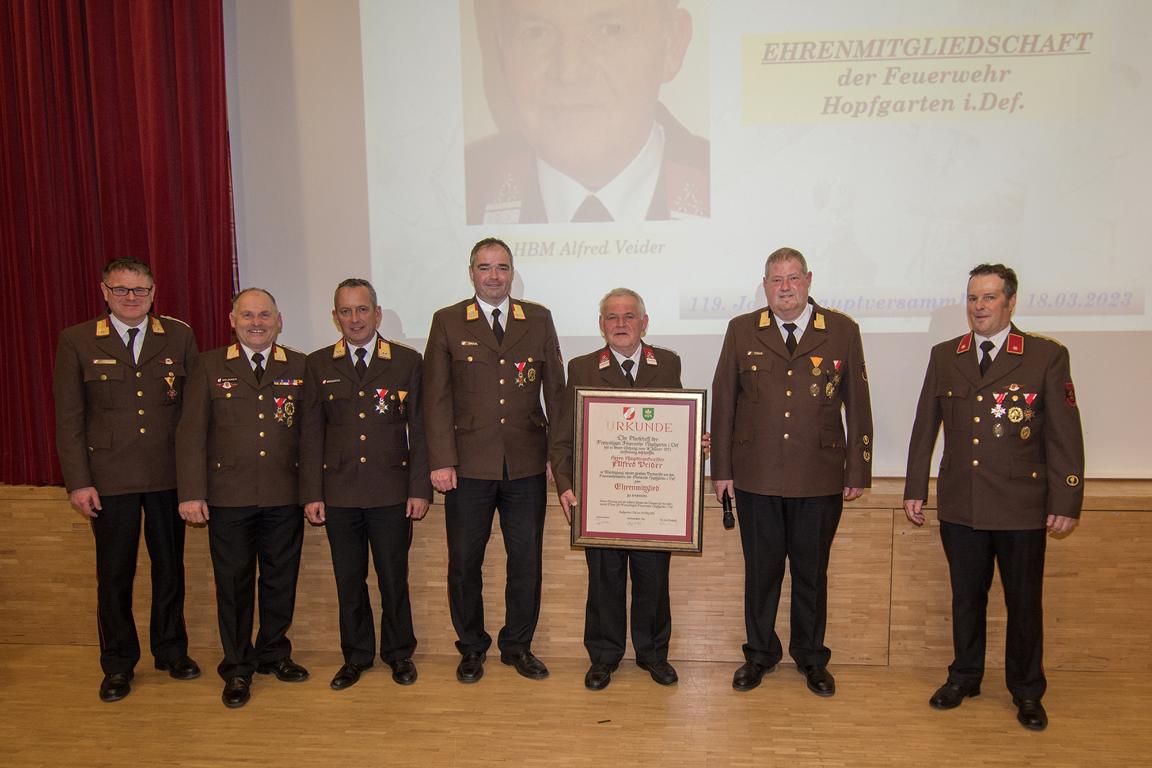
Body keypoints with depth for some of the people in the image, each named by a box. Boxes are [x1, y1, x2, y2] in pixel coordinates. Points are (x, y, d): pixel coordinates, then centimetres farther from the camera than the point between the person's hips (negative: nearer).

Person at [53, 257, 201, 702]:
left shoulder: (179, 338, 2)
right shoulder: (77, 341, -1)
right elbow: (68, 419, -1)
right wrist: (78, 482, -6)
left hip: (169, 476, 1)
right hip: (109, 478, -1)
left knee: (170, 567, 13)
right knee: (114, 574, 9)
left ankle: (171, 650, 32)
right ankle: (118, 665, 27)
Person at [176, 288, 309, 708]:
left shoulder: (300, 367, 5)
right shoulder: (209, 366, 3)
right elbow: (191, 433, 0)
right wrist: (192, 493, -7)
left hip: (284, 497, 1)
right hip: (228, 497, -1)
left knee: (281, 579, 12)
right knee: (233, 583, 8)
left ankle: (273, 653, 32)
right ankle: (237, 668, 24)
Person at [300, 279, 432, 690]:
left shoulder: (407, 361, 1)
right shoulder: (319, 365, 4)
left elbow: (419, 430, 0)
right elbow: (311, 434, 4)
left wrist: (420, 489, -5)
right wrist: (312, 494, -1)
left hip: (391, 493, -1)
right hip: (339, 493, 2)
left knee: (394, 577, 8)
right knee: (348, 580, 11)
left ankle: (399, 653, 28)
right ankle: (356, 655, 29)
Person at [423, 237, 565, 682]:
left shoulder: (539, 320, 6)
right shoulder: (447, 323, 1)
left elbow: (556, 391, 7)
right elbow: (437, 397, -2)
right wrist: (440, 460, -9)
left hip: (527, 466, 2)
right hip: (468, 467, -1)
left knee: (527, 561, 10)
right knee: (464, 562, 10)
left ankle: (518, 645, 29)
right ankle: (471, 648, 29)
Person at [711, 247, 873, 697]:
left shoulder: (842, 331, 2)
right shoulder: (742, 331, 3)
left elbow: (857, 405, 3)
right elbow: (722, 401, 4)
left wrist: (858, 472, 1)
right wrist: (722, 469, 1)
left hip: (820, 479, 0)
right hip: (756, 475, 0)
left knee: (812, 571, 13)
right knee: (761, 570, 11)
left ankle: (811, 658, 31)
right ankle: (759, 655, 29)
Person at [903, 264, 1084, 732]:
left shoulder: (1047, 356, -4)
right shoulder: (944, 356, 5)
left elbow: (1065, 435, -4)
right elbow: (925, 427, 8)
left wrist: (1066, 502, -6)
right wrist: (915, 490, 7)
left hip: (1022, 508, -2)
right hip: (960, 505, 3)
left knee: (1025, 603, 11)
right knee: (966, 597, 15)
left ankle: (1027, 692, 29)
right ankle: (965, 677, 33)